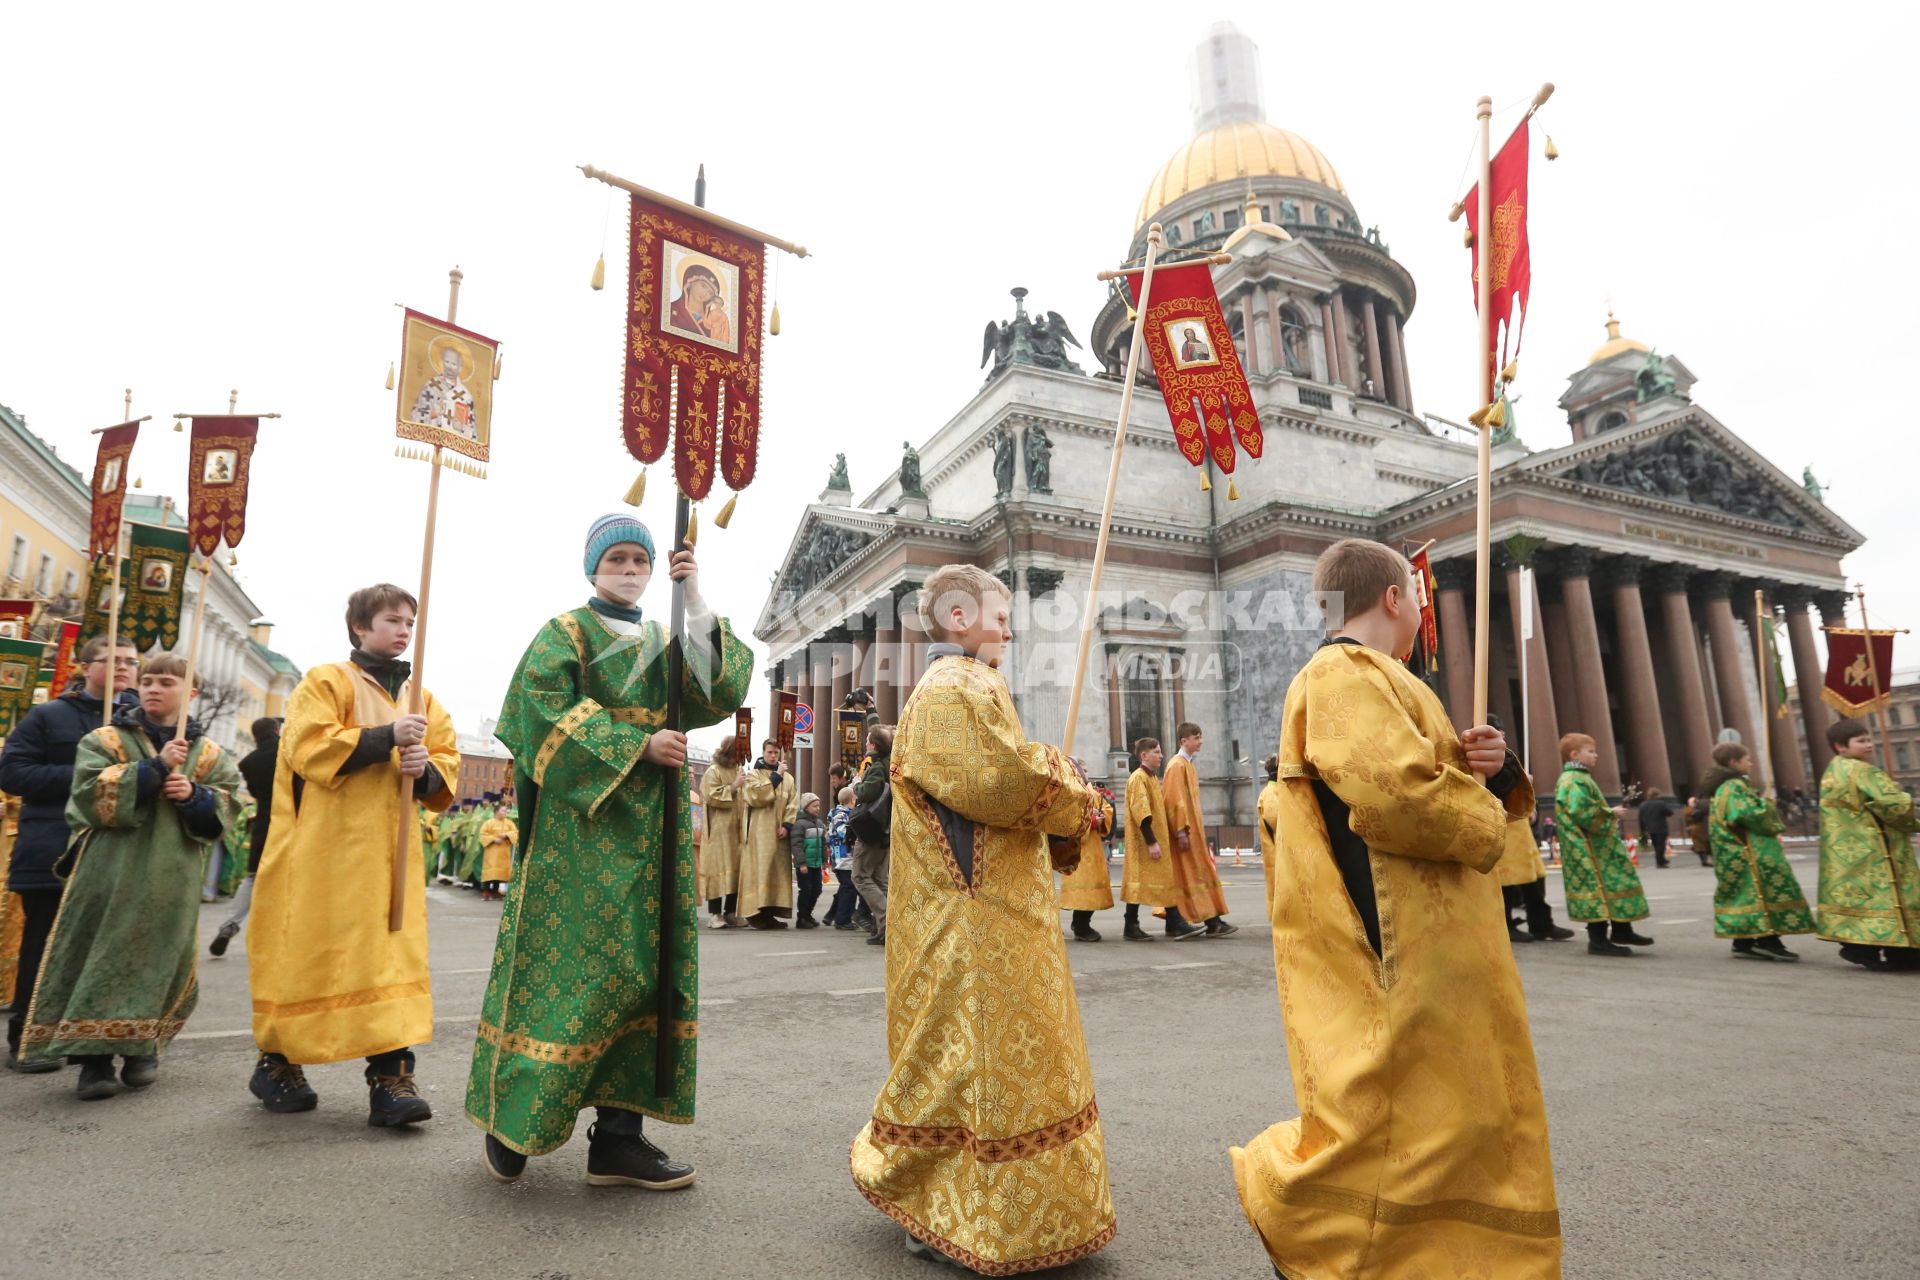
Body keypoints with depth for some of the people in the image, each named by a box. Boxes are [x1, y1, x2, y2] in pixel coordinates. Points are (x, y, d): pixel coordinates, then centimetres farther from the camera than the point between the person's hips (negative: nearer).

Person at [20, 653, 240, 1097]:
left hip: (171, 880, 1)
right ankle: (94, 1057, 5)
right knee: (100, 960, -3)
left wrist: (194, 795, -15)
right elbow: (92, 794, -11)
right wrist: (154, 768, -19)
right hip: (110, 875, -1)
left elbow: (226, 806, 4)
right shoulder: (105, 741, 5)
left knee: (158, 963, 5)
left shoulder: (208, 754, 10)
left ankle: (141, 1047, 21)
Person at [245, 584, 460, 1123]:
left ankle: (390, 1076, -4)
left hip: (392, 851, 4)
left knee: (392, 954, -3)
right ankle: (275, 1063, 26)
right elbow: (312, 747, -14)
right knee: (309, 951, 5)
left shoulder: (421, 699, 15)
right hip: (325, 846, -3)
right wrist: (387, 738, -21)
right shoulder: (325, 682, 1)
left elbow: (448, 769, 10)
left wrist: (425, 768, -12)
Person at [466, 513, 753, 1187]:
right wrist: (639, 745, -18)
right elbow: (549, 708, -12)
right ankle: (510, 1117, 16)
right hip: (582, 824, -5)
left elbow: (719, 695, 0)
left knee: (641, 971, 2)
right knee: (572, 967, -4)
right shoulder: (565, 633, 5)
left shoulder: (667, 644, 18)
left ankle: (617, 1134, 8)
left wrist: (697, 606, -8)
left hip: (652, 831, 5)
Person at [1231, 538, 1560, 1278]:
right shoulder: (1342, 675, -15)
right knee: (1386, 1113, -4)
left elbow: (1426, 775, 21)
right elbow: (1400, 794, -27)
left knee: (1474, 1107, 17)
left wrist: (1481, 764, -1)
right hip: (1390, 948, -11)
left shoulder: (1371, 679, 20)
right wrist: (1484, 820, -9)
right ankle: (1283, 1198, 15)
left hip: (1429, 947, 11)